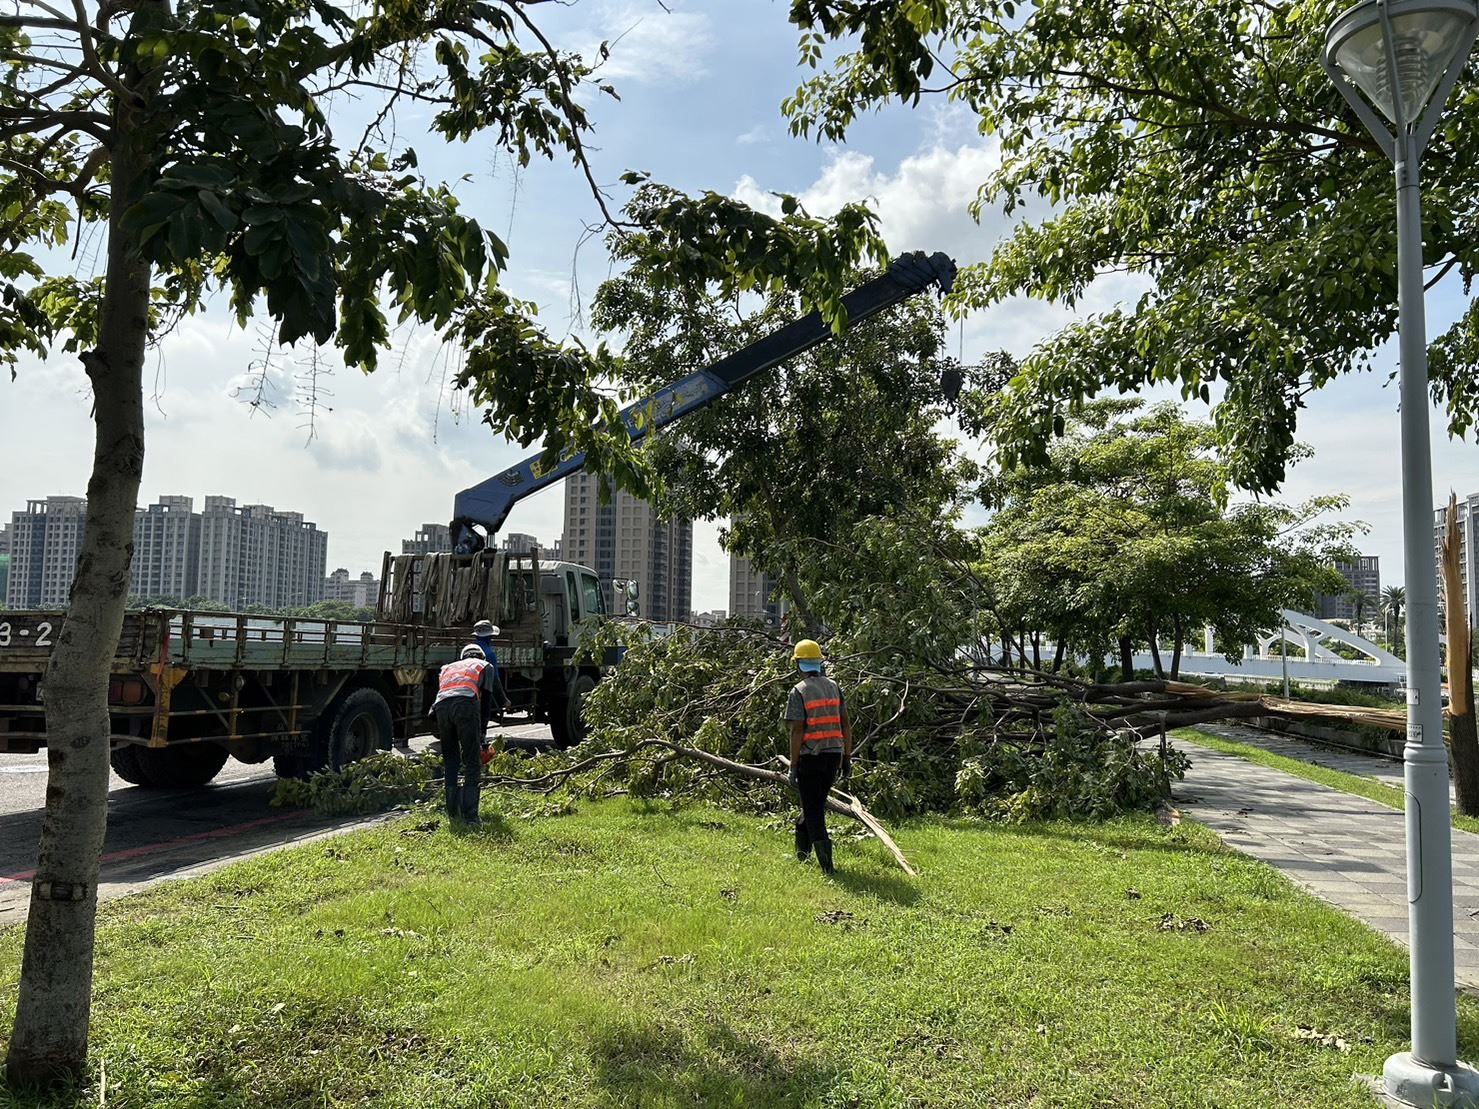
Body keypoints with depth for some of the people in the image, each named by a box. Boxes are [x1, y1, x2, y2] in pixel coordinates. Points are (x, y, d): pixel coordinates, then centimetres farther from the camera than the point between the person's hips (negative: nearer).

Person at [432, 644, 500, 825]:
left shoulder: (448, 667, 40)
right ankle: (470, 815, -11)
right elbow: (486, 699, 19)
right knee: (472, 762, -3)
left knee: (450, 761, 16)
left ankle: (453, 812, 16)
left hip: (441, 706, 4)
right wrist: (482, 731, 21)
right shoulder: (485, 666, 30)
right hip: (466, 703, -4)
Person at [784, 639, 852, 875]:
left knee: (813, 809, 2)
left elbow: (797, 731, -14)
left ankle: (826, 862, -3)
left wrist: (793, 765, -9)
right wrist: (847, 757, 14)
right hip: (833, 754, 6)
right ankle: (802, 847, 34)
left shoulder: (799, 691, -10)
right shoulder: (834, 686, 8)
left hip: (810, 756, -6)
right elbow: (846, 725, 8)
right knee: (817, 802, 20)